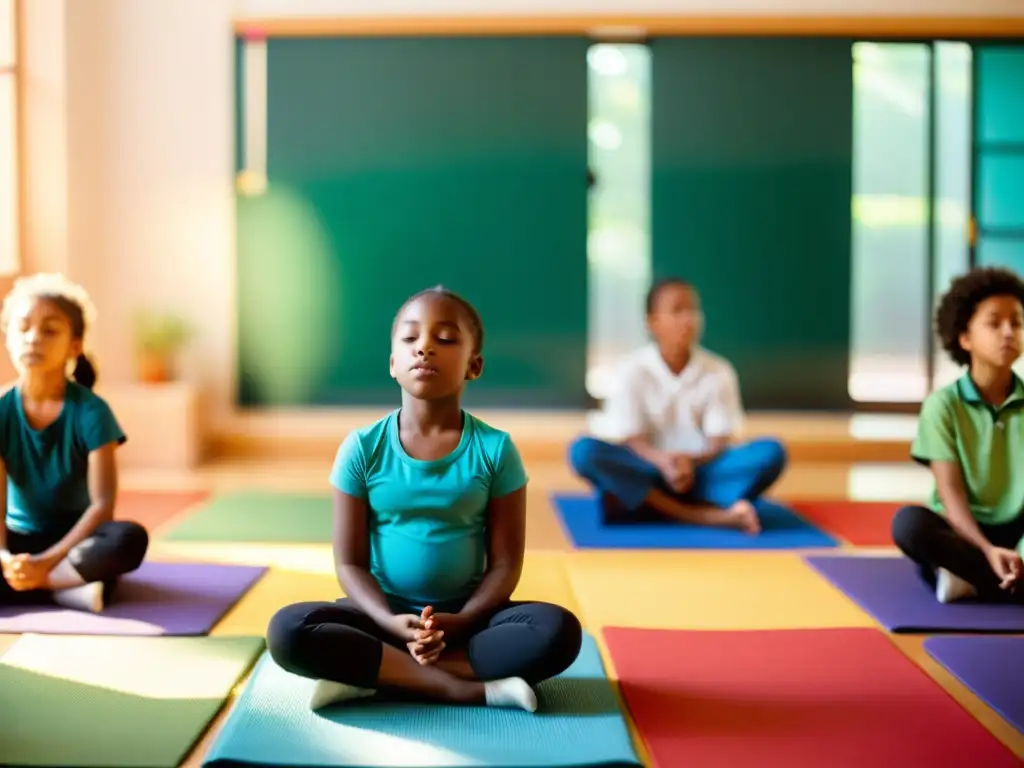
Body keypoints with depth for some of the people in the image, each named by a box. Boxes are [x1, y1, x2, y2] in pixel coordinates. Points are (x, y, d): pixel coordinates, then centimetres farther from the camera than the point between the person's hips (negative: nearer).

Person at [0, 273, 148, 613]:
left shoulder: (90, 411, -14)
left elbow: (103, 503, -20)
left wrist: (47, 560, -31)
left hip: (75, 540, -2)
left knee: (128, 539, -35)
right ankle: (67, 590, -27)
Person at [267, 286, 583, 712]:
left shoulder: (494, 448, -6)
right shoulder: (362, 447, -5)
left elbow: (505, 562, -5)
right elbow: (350, 562, -4)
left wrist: (460, 622, -21)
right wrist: (391, 623, -22)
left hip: (464, 615, 0)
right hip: (384, 613, 0)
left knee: (558, 631, -28)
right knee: (287, 631, -28)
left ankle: (368, 671, -21)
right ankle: (474, 689, -26)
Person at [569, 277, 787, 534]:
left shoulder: (719, 372, 0)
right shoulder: (633, 370, -3)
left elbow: (720, 442, -3)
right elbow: (627, 439, -7)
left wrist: (691, 461, -25)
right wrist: (662, 460, -28)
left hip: (701, 473, 1)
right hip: (649, 472, -1)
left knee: (772, 452, -23)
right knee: (584, 450, -31)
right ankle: (713, 515, -37)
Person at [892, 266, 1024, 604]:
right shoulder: (943, 404, -5)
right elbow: (950, 491, -12)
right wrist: (987, 550, -29)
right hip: (961, 533, -2)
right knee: (909, 523, -35)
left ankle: (971, 580, -23)